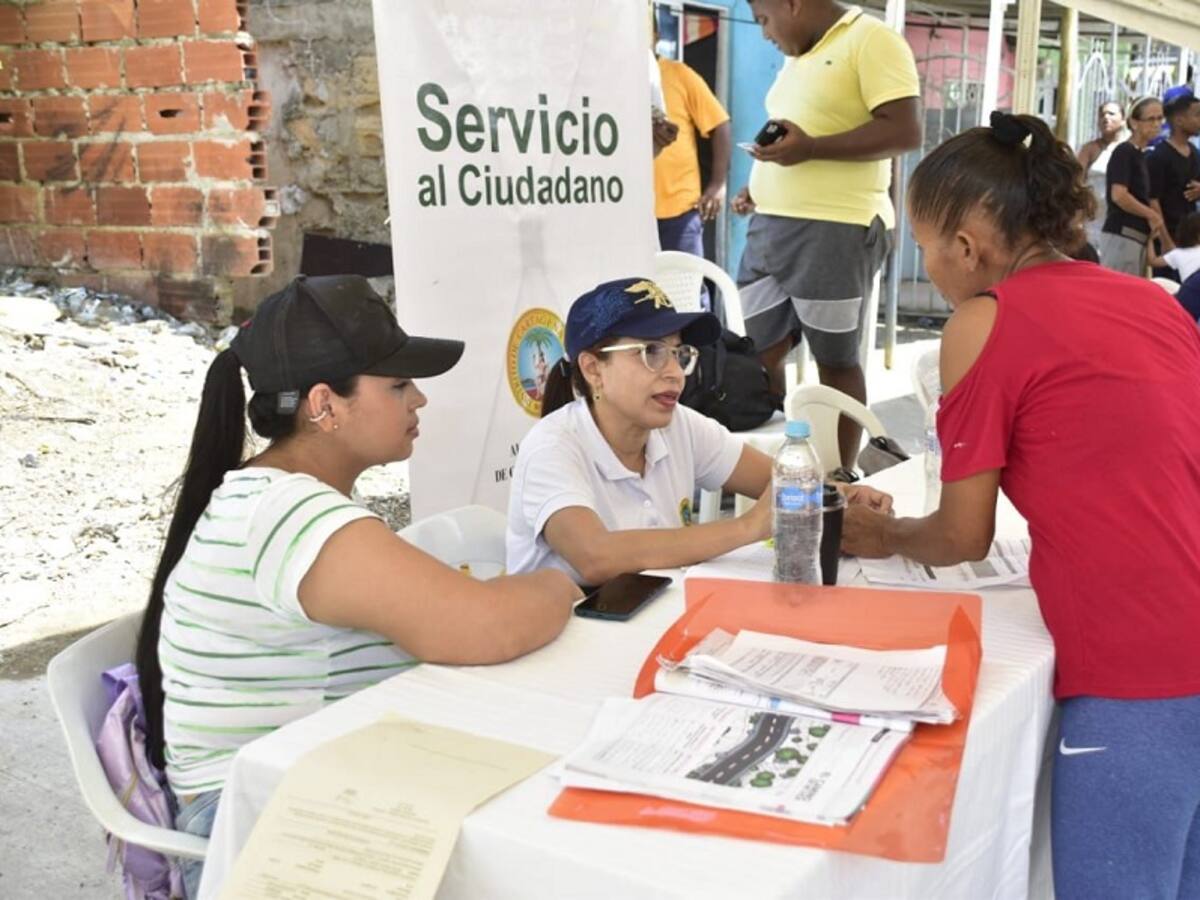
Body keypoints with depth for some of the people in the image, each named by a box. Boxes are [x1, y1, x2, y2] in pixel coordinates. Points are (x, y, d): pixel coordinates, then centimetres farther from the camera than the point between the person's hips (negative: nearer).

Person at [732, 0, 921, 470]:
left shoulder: (871, 40, -7)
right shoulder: (798, 56, 20)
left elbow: (905, 131, -16)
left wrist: (811, 147, -23)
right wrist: (762, 187, 12)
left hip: (834, 231, -8)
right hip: (771, 225, 9)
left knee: (836, 360, 1)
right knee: (755, 352, 10)